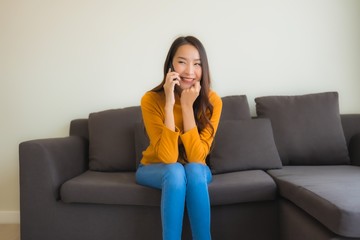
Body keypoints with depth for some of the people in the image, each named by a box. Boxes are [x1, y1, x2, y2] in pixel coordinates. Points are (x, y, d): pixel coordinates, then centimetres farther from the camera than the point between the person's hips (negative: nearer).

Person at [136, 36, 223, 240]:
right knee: (175, 172, -33)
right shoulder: (151, 99, -23)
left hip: (196, 171, 1)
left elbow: (196, 157, -26)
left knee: (194, 170, -32)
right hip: (155, 168, -1)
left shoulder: (212, 101, -19)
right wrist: (170, 104, -37)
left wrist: (187, 106, -33)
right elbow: (168, 157, -30)